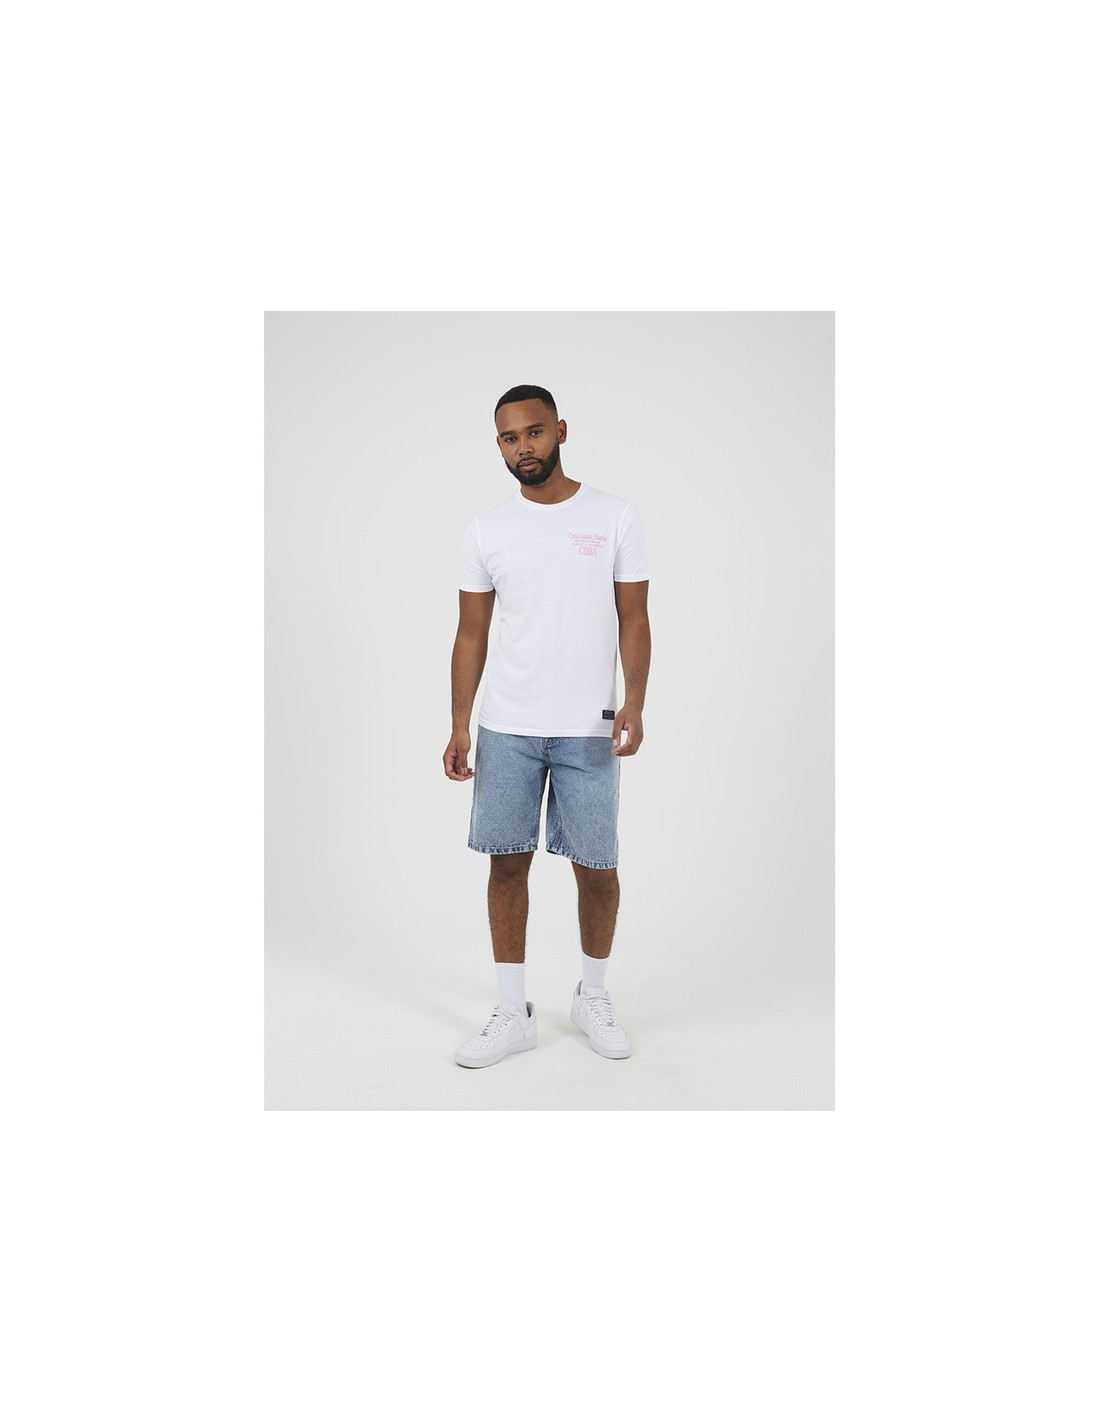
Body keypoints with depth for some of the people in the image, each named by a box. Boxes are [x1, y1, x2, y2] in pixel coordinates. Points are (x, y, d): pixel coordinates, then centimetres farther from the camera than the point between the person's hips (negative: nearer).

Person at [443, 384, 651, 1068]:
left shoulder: (616, 517, 0)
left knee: (597, 866, 6)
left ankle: (594, 995, 30)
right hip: (506, 728, 2)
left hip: (589, 730, -1)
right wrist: (459, 726, -1)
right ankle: (514, 1013, 20)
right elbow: (472, 633, 6)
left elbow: (633, 621, 0)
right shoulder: (486, 530, 5)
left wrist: (634, 704, -14)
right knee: (509, 861, 5)